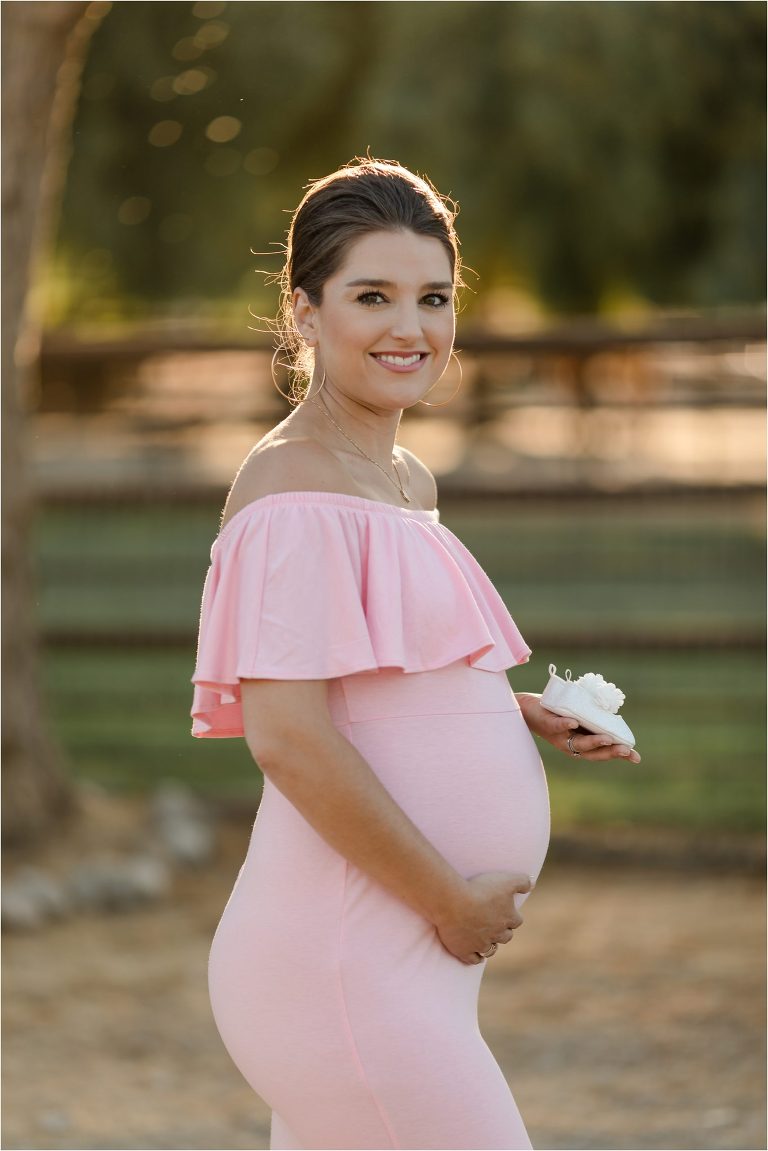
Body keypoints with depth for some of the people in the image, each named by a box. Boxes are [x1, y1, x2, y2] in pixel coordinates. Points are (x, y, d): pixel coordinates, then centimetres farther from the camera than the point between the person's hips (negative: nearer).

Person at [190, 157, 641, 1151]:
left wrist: (525, 713, 11)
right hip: (345, 967, -9)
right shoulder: (296, 495, -15)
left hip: (396, 967, 9)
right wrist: (453, 899, -17)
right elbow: (287, 734, -23)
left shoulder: (407, 482, 15)